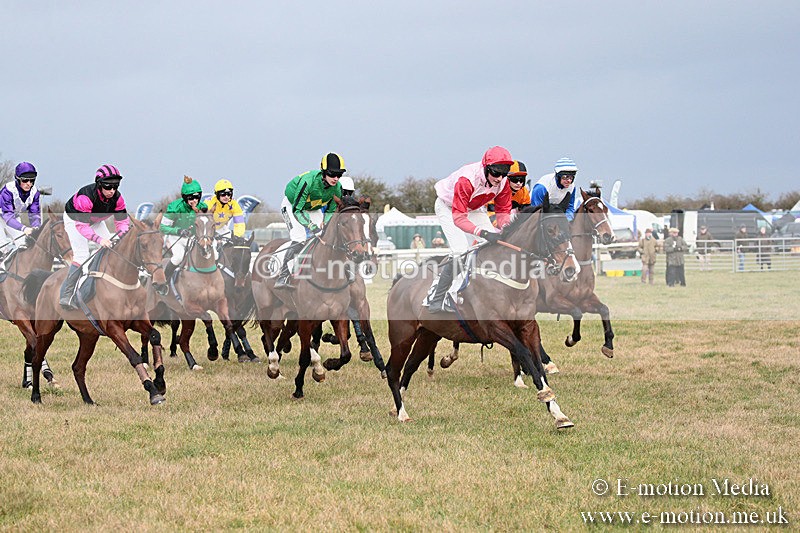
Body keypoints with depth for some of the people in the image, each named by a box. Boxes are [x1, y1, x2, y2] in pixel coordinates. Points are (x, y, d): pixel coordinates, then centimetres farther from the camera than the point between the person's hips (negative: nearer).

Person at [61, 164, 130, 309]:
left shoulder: (117, 197, -24)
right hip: (74, 219, -6)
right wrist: (99, 239, -54)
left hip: (95, 220, 6)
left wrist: (122, 235, -40)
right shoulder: (86, 197, -41)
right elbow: (81, 225, -42)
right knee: (82, 256, -20)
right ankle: (65, 296, -19)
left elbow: (122, 220, -18)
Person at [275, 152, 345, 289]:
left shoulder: (337, 188, -18)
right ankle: (282, 278, -28)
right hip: (292, 205, -7)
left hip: (313, 209, 7)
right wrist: (311, 225, -46)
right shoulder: (309, 181, -37)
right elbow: (297, 210, -35)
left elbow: (331, 211, -2)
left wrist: (325, 224, -21)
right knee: (299, 239, -26)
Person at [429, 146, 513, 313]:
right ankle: (436, 302, -19)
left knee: (495, 244, -9)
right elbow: (458, 217, -43)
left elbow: (503, 211, -9)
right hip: (448, 206, -6)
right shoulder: (467, 179, -41)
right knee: (460, 251, -24)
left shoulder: (503, 181, -21)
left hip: (474, 208, 7)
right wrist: (483, 233, -55)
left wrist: (504, 229, -31)